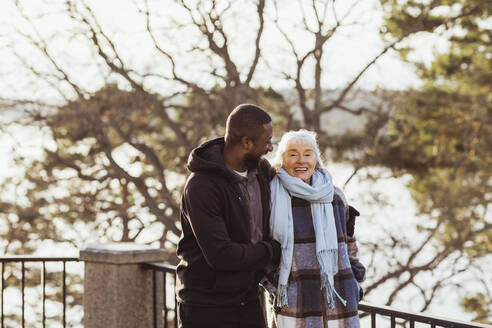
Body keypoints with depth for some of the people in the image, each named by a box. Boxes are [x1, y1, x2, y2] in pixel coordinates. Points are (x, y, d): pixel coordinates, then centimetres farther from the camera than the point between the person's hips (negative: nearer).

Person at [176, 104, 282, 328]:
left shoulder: (262, 169, 2)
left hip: (248, 301, 7)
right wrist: (273, 251, -13)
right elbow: (220, 255, -25)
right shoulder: (201, 186, -21)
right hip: (206, 307, -7)